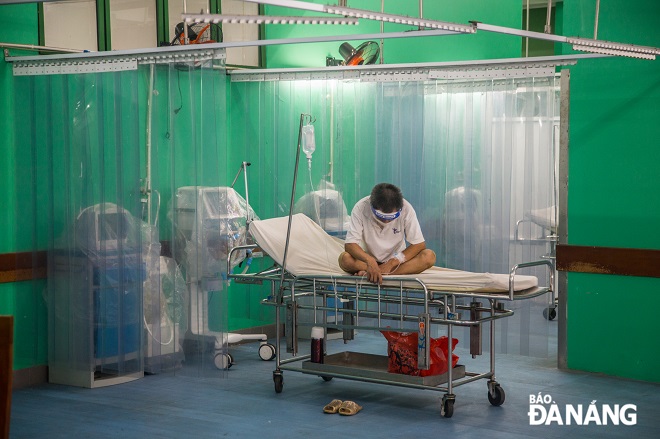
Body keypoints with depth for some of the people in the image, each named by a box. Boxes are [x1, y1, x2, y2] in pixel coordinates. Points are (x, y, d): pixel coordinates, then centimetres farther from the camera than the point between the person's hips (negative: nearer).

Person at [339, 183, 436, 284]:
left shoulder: (406, 209, -20)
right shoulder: (361, 208, -22)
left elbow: (419, 244, -17)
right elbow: (349, 244, -25)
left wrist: (391, 263, -26)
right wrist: (370, 261, -43)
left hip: (396, 260, 2)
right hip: (369, 260, -2)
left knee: (429, 256, -27)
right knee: (344, 259, -31)